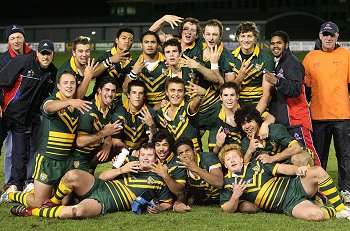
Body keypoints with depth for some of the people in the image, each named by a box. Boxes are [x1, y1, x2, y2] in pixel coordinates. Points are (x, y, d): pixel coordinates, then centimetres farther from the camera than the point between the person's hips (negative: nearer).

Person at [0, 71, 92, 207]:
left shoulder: (78, 105, 8)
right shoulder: (51, 100, -14)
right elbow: (49, 107, -38)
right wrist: (70, 102, -56)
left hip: (67, 160, 6)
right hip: (47, 159, -6)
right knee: (39, 203, 0)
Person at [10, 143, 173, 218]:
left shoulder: (157, 180, 14)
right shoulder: (131, 166, 22)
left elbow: (168, 202, 16)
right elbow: (102, 176, 18)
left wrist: (157, 209, -7)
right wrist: (121, 170, 0)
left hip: (104, 204, -4)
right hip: (98, 187, 4)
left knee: (78, 211, -39)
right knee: (72, 175, -34)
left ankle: (32, 212, -23)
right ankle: (54, 202, -5)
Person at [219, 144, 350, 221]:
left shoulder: (256, 164, 14)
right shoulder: (227, 183, 6)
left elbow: (282, 169, 7)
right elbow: (227, 209, -2)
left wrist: (296, 170, -14)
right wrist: (235, 197, -23)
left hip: (293, 185, 4)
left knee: (318, 172, -27)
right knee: (316, 215, -35)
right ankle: (333, 211, 0)